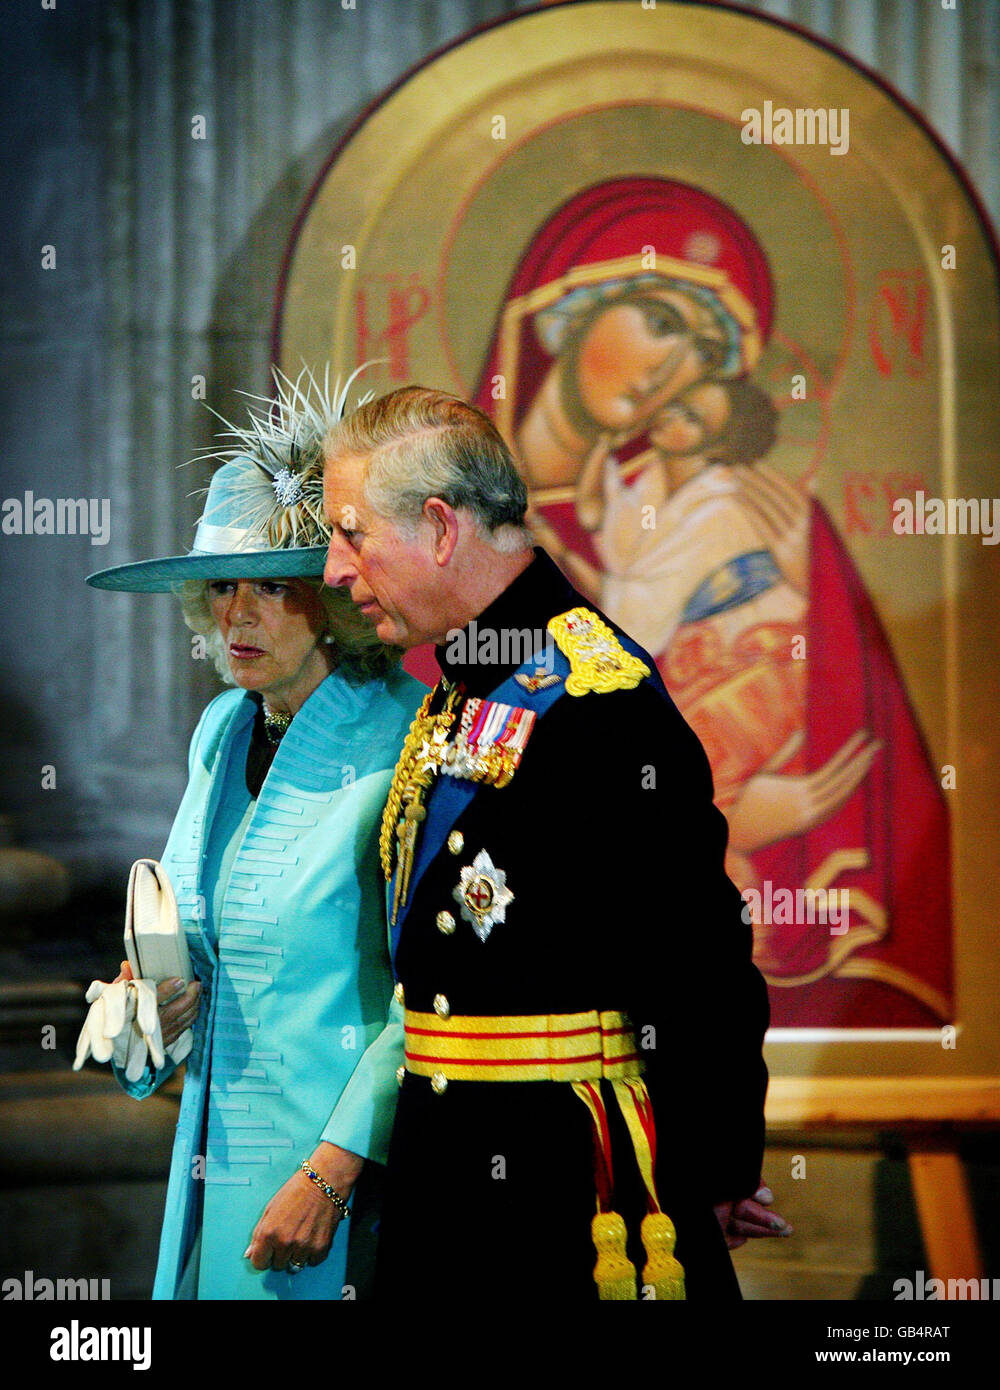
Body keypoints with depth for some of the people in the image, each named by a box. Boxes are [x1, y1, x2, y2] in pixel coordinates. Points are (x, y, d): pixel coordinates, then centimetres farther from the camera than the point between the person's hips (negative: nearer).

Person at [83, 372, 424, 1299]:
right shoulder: (221, 732, 11)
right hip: (219, 1161, 7)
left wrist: (330, 1172, -21)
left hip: (357, 1165, -7)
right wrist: (161, 1000, 3)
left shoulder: (406, 744, -13)